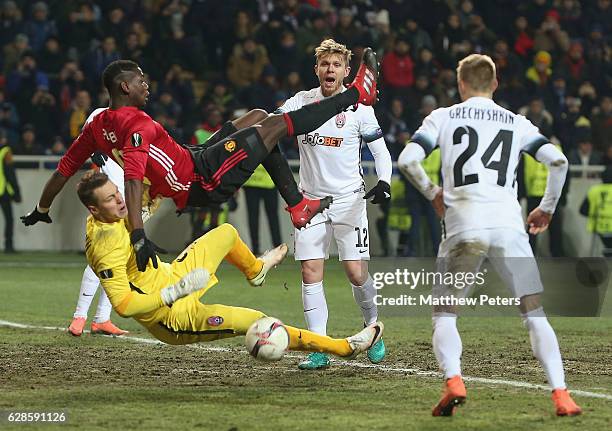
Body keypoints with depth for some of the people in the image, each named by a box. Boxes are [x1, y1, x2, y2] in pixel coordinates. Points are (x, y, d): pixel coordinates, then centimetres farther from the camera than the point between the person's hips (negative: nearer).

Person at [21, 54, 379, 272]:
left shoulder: (97, 126, 0)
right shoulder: (137, 125, -25)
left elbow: (64, 171, 6)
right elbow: (133, 180, -36)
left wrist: (40, 211, 20)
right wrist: (139, 237, -45)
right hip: (205, 180, -10)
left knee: (258, 118, 21)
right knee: (274, 125, -2)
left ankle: (298, 205, 22)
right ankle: (356, 95, 9)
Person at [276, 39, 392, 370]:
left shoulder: (359, 107, -2)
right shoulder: (301, 102, 3)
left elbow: (380, 151, 3)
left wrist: (384, 182, -14)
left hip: (349, 199, -2)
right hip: (311, 200, 2)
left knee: (356, 272, -6)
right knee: (310, 272, -7)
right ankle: (319, 349, -4)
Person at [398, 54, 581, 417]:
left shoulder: (443, 118, 12)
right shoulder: (517, 123, 16)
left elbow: (407, 160, 0)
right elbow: (558, 160, 4)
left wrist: (432, 193, 18)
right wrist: (547, 208, 18)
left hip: (462, 227, -1)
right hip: (508, 224, 1)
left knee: (444, 316, 10)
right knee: (535, 314, 5)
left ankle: (453, 381, -15)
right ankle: (561, 394, -8)